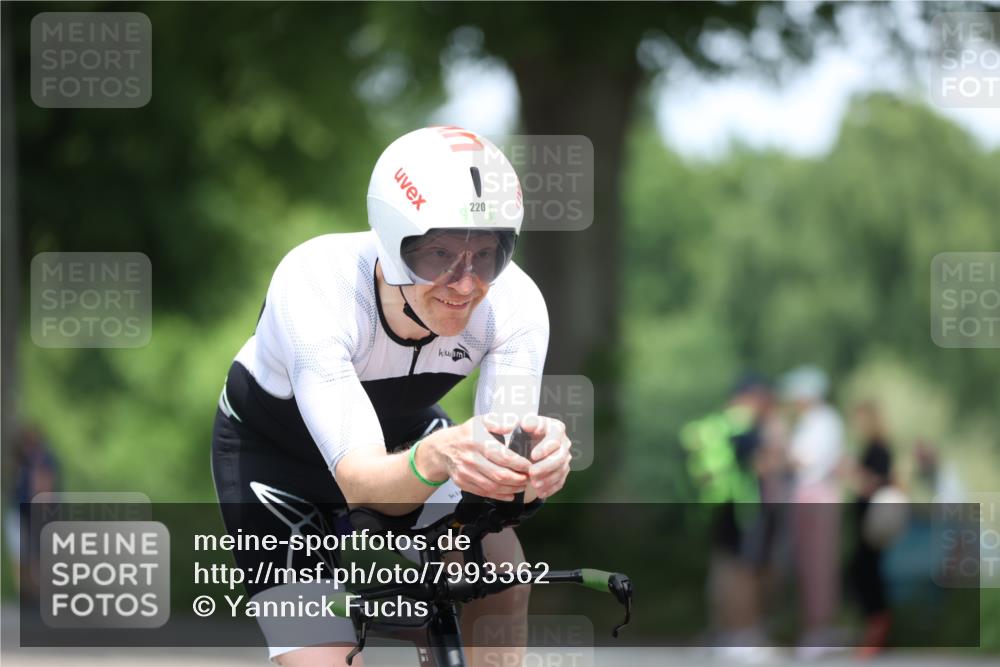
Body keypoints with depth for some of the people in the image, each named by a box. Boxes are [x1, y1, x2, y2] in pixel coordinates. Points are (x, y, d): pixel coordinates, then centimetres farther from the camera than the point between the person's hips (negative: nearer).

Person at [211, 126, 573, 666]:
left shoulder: (514, 302, -29)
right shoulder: (312, 285, -38)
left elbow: (498, 470, -32)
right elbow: (361, 481, -44)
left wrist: (539, 456, -56)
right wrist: (440, 457, -66)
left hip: (403, 432, 3)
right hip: (273, 452, -3)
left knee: (500, 570, -23)